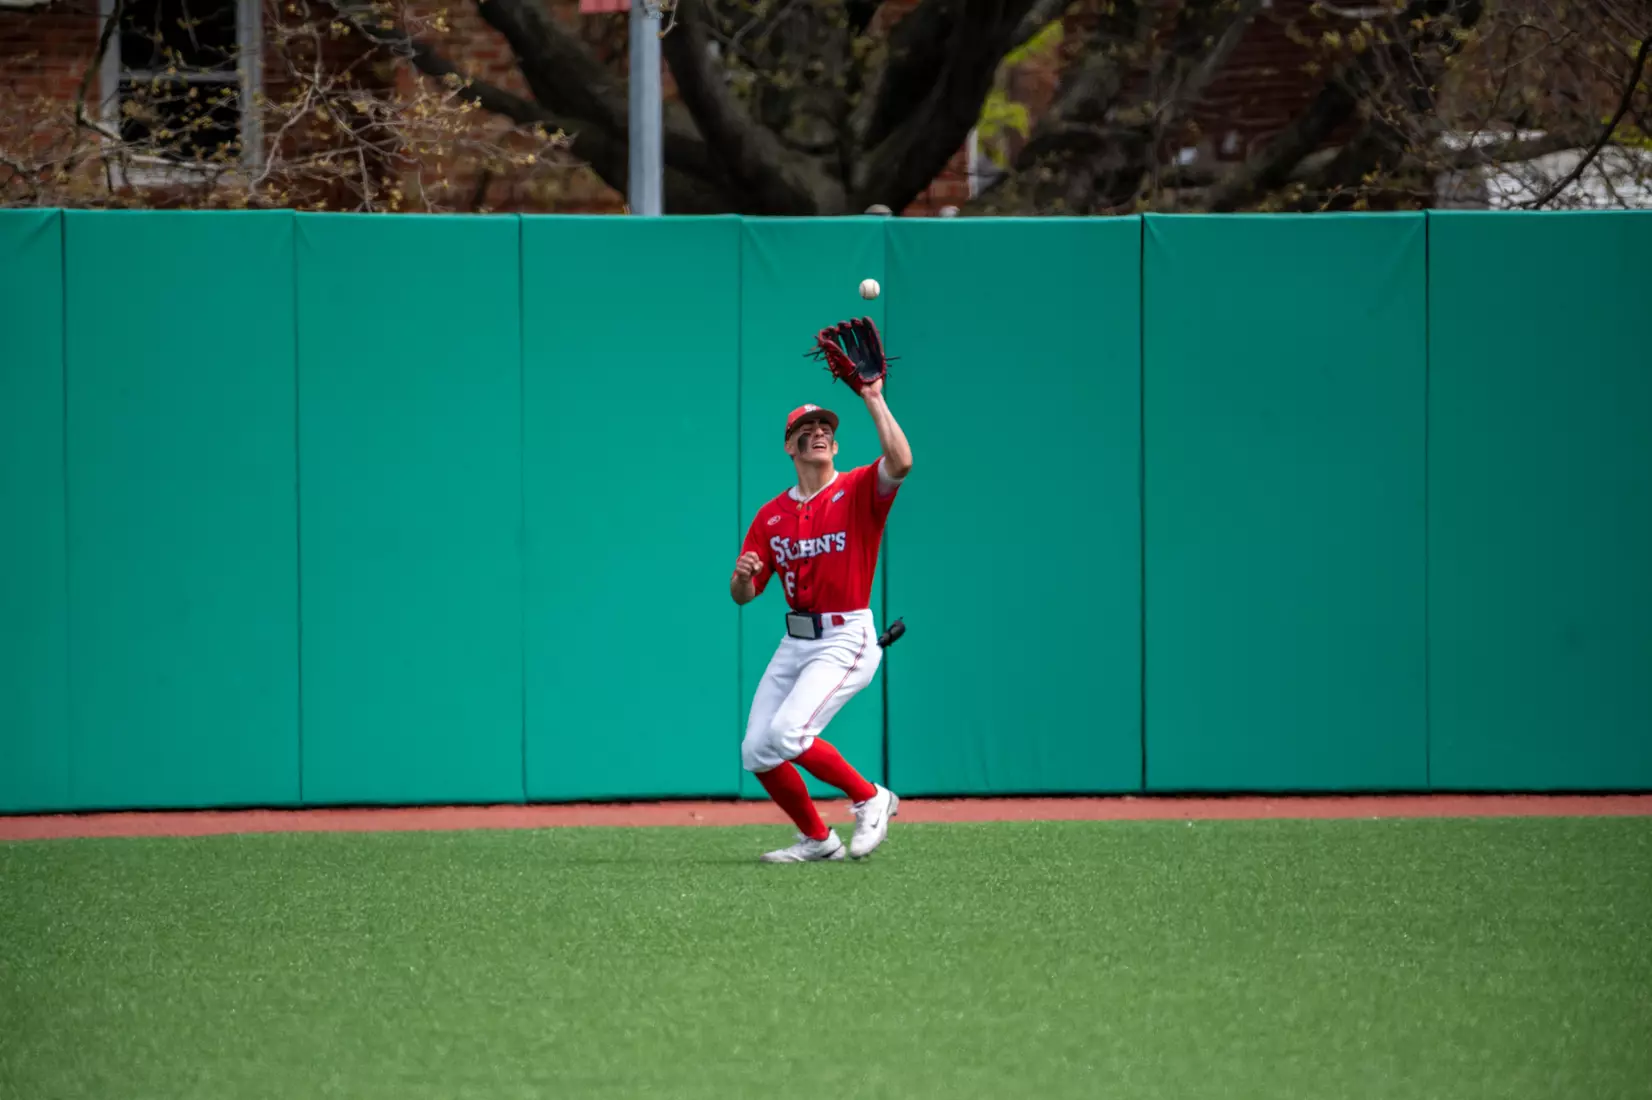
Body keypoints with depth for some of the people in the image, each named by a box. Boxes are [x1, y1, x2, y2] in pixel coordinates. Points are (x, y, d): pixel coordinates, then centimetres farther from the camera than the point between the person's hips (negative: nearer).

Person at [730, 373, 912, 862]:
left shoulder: (859, 491, -5)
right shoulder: (772, 514, 9)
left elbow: (901, 463, -28)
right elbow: (742, 595, 11)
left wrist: (873, 400, -23)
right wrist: (743, 575, -13)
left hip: (846, 640, -6)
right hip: (794, 641, 6)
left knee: (787, 733, -23)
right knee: (756, 751, 0)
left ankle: (870, 799, -3)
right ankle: (816, 839, 17)